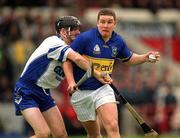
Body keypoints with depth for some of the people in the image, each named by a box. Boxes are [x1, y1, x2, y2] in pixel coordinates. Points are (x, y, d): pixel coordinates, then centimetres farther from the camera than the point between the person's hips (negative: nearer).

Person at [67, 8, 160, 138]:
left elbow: (129, 58, 19)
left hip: (103, 89, 2)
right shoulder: (85, 37, -15)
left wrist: (144, 58, 1)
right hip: (81, 92, -2)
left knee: (113, 127, -19)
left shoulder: (118, 41, 0)